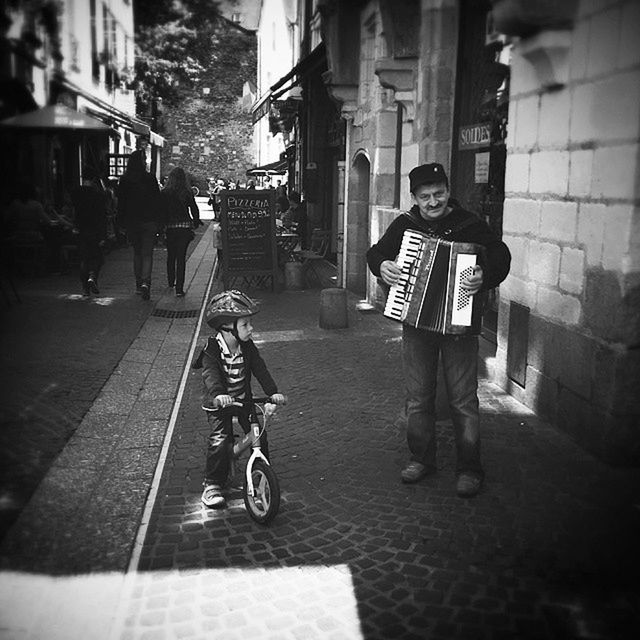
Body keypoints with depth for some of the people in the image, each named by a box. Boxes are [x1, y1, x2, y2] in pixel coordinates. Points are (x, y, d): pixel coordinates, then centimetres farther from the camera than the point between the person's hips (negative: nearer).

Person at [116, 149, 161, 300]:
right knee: (147, 254, -2)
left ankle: (139, 284, 19)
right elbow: (157, 201, -5)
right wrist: (159, 222, 2)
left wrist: (122, 223, 8)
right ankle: (145, 282, -19)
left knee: (137, 253, 16)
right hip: (148, 221, -3)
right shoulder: (150, 179, -6)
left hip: (131, 221, 3)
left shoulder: (124, 180, 0)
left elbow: (121, 203, 2)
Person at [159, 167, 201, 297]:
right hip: (185, 227, -1)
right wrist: (196, 222, 16)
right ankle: (179, 288, -8)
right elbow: (194, 210, 0)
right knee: (181, 257, -2)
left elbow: (161, 210, -1)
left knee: (171, 256, 20)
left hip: (170, 227, 1)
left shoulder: (164, 193, -3)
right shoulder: (188, 193, -4)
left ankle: (171, 282, 34)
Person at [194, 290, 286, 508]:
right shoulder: (212, 352, -21)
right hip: (218, 403, -4)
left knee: (259, 435, -5)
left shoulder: (248, 347, -7)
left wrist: (273, 392, -26)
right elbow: (210, 375, -35)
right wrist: (218, 395, -55)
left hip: (243, 399, 4)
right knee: (219, 441, -15)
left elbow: (260, 369, -12)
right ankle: (212, 484, 4)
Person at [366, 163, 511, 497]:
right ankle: (421, 458, 28)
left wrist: (485, 275, -33)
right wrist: (381, 265, -11)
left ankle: (469, 469, 14)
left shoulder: (470, 225, -6)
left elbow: (500, 255, -13)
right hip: (415, 322, 3)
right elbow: (376, 252, 11)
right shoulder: (405, 225, 3)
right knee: (418, 397, 12)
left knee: (463, 400, 1)